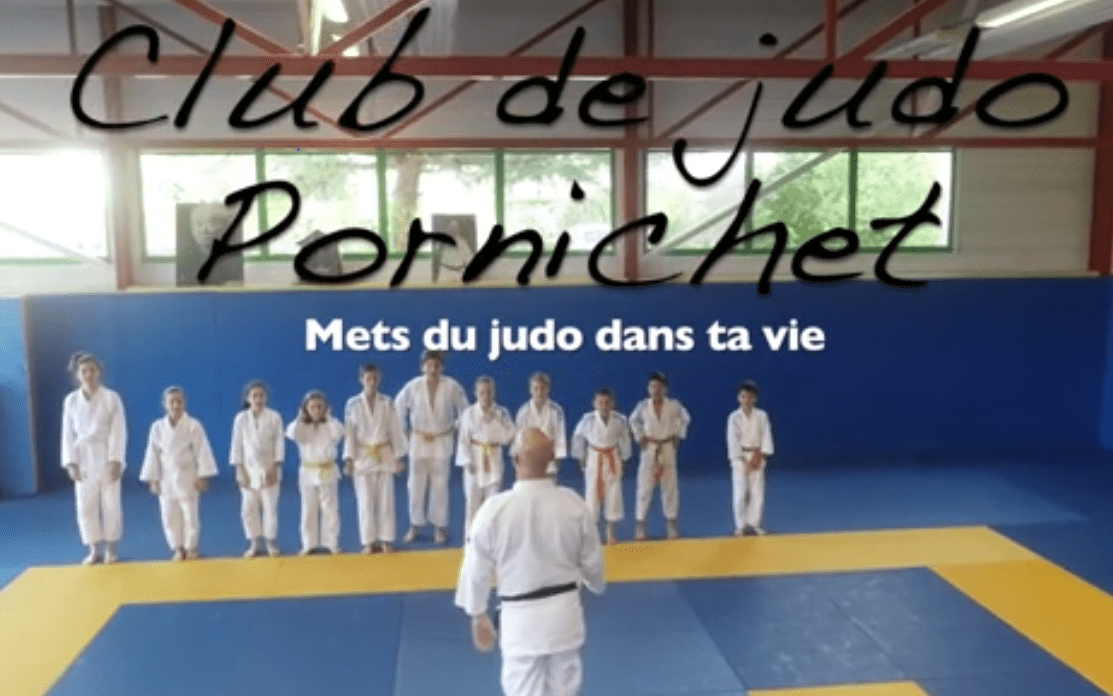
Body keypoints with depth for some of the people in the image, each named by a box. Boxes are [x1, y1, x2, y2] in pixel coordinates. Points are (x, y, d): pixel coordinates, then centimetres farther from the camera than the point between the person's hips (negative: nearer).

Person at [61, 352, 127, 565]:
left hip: (106, 457, -2)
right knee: (86, 506, 4)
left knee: (111, 504, 1)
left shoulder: (111, 398, -5)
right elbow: (68, 434, 3)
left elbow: (119, 431, -7)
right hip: (83, 459, 2)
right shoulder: (71, 400, 3)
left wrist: (115, 460, -13)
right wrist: (71, 463, -4)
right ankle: (94, 550, 15)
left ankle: (111, 549, 13)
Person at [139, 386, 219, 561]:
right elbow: (153, 454, 3)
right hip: (166, 479, 2)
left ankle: (191, 547, 21)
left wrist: (202, 476, -9)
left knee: (190, 515, 4)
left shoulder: (193, 425, -8)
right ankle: (178, 548, 22)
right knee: (170, 518, 7)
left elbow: (202, 451, -7)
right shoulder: (157, 427, -1)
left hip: (188, 478, -2)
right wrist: (153, 480, 1)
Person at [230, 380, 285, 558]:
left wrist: (275, 468, -9)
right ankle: (254, 544, 19)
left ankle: (271, 542, 17)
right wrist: (239, 470, -3)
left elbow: (279, 443, -4)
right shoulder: (240, 418, -2)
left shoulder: (274, 417, -5)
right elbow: (237, 445, 1)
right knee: (248, 508, 4)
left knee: (270, 507, 2)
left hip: (269, 468, -1)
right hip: (248, 469, 1)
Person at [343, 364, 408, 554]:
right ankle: (369, 541, 15)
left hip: (384, 456, 1)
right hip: (362, 457, -1)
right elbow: (349, 433, -3)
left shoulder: (387, 403, -1)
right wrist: (349, 459, -9)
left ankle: (386, 540, 15)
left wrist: (399, 458, 0)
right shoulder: (353, 404, -4)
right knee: (366, 502, 3)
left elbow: (395, 430, 2)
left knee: (385, 501, 5)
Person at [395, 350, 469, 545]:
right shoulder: (413, 386, -7)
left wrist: (454, 429, 5)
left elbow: (464, 409, 7)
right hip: (419, 442, 1)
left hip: (442, 442, 0)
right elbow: (398, 407, 7)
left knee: (440, 486, 3)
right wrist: (405, 431, 7)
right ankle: (415, 525, 21)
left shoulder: (452, 387, -8)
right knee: (416, 485, 5)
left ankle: (440, 526, 16)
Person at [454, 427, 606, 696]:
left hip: (521, 617, -3)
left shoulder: (494, 509, -18)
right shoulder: (573, 503, -10)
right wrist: (596, 585, 26)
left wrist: (478, 615, 9)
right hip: (564, 612, 3)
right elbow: (592, 560, 3)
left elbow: (478, 569, -8)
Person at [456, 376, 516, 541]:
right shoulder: (468, 413, -3)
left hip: (494, 459, 2)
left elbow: (509, 436, -6)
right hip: (475, 459, -2)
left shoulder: (501, 413, 2)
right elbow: (463, 439, -4)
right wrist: (467, 461, -10)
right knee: (472, 498, 1)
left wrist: (495, 420, -16)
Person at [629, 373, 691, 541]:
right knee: (645, 488, -2)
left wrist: (678, 435, 4)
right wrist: (639, 436, 2)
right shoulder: (643, 406, -8)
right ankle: (640, 524, 7)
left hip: (668, 449, 1)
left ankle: (671, 524, 22)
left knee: (670, 487, 8)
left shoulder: (674, 406, -8)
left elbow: (685, 419, 12)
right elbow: (634, 421, 12)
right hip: (649, 450, -1)